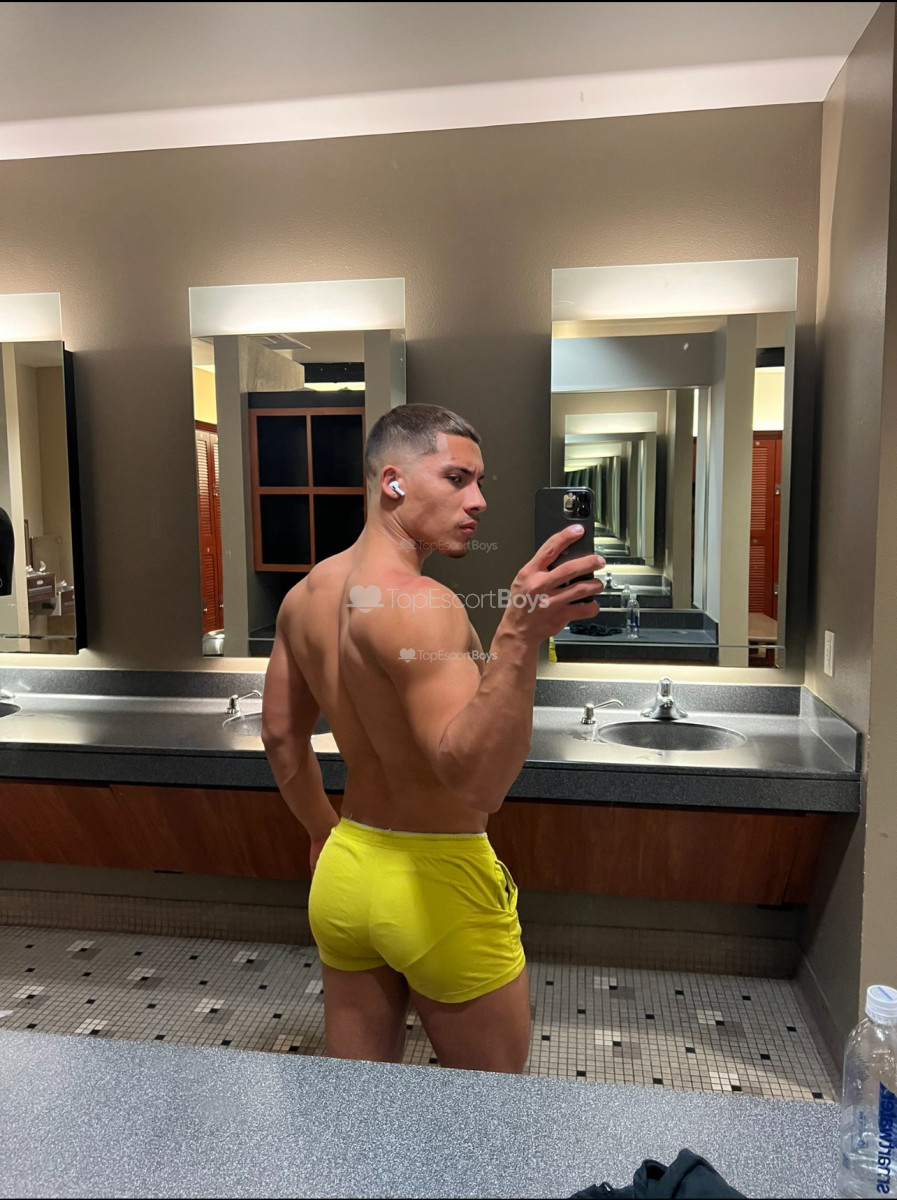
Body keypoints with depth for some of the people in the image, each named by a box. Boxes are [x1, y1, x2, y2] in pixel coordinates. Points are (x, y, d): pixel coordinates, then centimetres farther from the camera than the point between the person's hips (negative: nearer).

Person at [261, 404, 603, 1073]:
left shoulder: (305, 597, 2)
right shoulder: (418, 604, -25)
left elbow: (281, 735, 13)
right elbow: (478, 780, -34)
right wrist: (520, 637, -45)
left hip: (344, 871, 8)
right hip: (439, 884, -7)